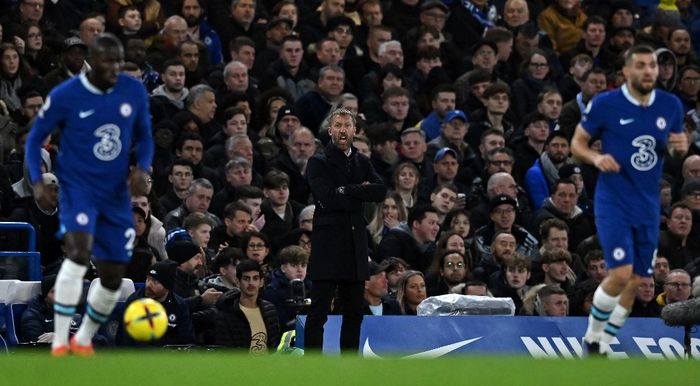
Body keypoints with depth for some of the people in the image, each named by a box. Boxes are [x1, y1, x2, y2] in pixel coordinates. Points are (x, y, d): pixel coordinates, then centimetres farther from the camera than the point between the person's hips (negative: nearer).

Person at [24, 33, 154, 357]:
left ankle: (83, 341, 31)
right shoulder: (64, 96, -11)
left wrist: (141, 168, -8)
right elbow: (35, 138, 1)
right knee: (79, 251, -29)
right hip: (78, 188, -4)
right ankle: (59, 343, -25)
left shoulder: (134, 92, -2)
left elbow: (143, 136, 12)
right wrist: (37, 181, -14)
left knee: (113, 277, 6)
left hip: (116, 195, 4)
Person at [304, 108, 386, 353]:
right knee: (318, 313, -7)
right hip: (328, 244, -6)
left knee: (354, 312, 9)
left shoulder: (362, 163, 16)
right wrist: (362, 192, -6)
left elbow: (380, 191, 0)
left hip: (355, 246, 6)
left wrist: (347, 191, -10)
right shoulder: (318, 163, -1)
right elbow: (328, 199, -16)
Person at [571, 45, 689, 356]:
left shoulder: (671, 105, 2)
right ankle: (592, 335, 4)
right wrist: (596, 157, -22)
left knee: (636, 281, 7)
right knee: (620, 273, -18)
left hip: (648, 205, 5)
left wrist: (681, 146, -8)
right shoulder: (605, 104, -10)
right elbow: (577, 143, 0)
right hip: (613, 202, -5)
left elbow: (676, 147, 16)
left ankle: (605, 343, 25)